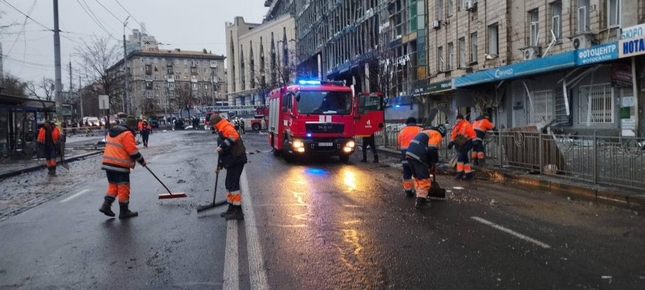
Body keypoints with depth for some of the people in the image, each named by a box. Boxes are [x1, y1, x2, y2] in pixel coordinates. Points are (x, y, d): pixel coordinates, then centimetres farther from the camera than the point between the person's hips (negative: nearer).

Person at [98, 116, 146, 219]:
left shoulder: (112, 132, 16)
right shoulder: (127, 134, -12)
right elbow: (133, 151, -15)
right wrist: (142, 161, -1)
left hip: (108, 163, 8)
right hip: (120, 165, -8)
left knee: (113, 185, 18)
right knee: (123, 187, 0)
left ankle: (106, 206, 8)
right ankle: (124, 211, 6)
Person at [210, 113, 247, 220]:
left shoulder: (226, 127, -8)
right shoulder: (221, 131, 24)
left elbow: (234, 137, -30)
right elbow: (224, 151, 28)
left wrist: (221, 146, -24)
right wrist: (220, 165, 28)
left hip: (236, 160, -10)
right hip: (232, 161, 10)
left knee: (233, 185, -8)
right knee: (229, 184, 14)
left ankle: (238, 211, -3)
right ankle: (231, 209, 24)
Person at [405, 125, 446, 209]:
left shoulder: (427, 132, 32)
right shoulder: (437, 135, 4)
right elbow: (433, 150, -12)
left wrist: (429, 163, 29)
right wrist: (434, 162, 4)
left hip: (410, 154, 9)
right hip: (418, 156, -9)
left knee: (418, 178, 21)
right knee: (424, 180, -1)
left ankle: (420, 198, 27)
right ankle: (420, 202, -1)